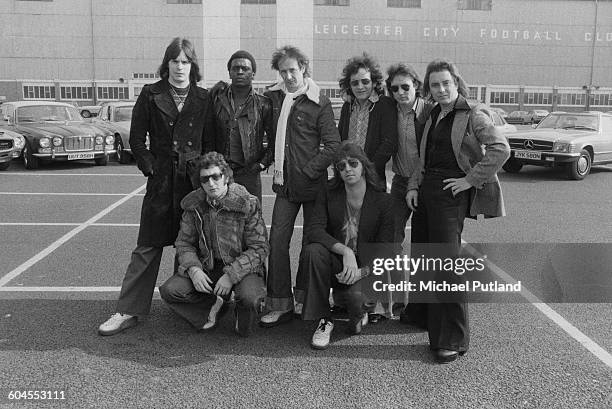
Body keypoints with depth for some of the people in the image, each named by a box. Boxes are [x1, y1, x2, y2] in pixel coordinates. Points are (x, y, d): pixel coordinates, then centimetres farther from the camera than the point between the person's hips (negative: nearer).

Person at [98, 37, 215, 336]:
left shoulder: (203, 99, 7)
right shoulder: (150, 95, 5)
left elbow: (209, 142, 8)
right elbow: (137, 138, 5)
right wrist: (150, 168, -4)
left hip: (194, 179, 1)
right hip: (160, 181, -1)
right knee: (147, 247, 2)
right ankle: (129, 311, 9)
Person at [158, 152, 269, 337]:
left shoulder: (247, 203, -14)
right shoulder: (194, 204, -2)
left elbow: (259, 248, -13)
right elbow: (184, 243, 5)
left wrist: (231, 275, -22)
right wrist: (193, 269, -16)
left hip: (241, 267, -3)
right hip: (206, 267, 4)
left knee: (250, 298, -34)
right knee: (169, 290, -17)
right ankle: (215, 303, 5)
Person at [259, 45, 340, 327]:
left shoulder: (319, 103, -6)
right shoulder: (272, 97, 6)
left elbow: (333, 146, -9)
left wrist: (309, 170, -13)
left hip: (312, 183, -3)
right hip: (284, 184, 4)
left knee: (312, 242, 8)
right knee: (277, 241, 0)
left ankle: (304, 296, 25)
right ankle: (280, 304, 8)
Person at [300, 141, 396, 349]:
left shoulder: (382, 200, -4)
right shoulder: (328, 194, 0)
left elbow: (386, 248, -5)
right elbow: (313, 230, -14)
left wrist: (362, 271, -22)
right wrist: (344, 250, -30)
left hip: (365, 266, -1)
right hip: (334, 263, 2)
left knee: (355, 295, -33)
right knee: (312, 251, -31)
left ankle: (358, 316, 9)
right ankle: (323, 320, -15)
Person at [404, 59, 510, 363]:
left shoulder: (472, 115, -7)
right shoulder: (433, 116, 16)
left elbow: (500, 149, -18)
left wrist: (471, 179, -17)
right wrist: (413, 185, 8)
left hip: (451, 192, -8)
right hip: (425, 189, 8)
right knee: (421, 256, 15)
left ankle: (452, 340, 1)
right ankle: (422, 316, 36)